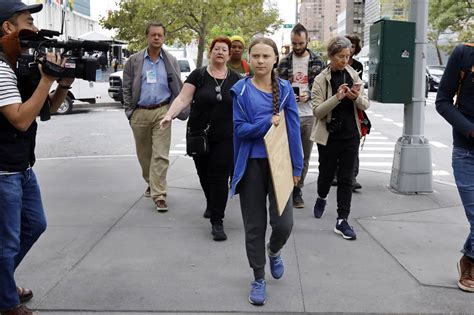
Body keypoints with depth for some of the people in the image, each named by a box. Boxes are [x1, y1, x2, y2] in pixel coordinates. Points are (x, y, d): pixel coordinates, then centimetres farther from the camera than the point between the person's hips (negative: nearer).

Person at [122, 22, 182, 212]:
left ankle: (159, 195, -8)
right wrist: (130, 111, 0)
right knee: (144, 154, 12)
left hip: (162, 111, -1)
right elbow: (127, 88, 7)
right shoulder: (134, 61, 5)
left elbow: (178, 88, 8)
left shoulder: (171, 61, 7)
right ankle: (151, 183, 34)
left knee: (160, 155, -8)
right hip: (140, 113, 2)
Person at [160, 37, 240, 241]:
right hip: (199, 136, 0)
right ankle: (211, 204, 39)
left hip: (225, 138, 0)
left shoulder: (235, 79, 5)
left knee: (220, 176, -6)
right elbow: (183, 98, -8)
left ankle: (217, 221, -2)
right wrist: (169, 115, -23)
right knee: (204, 174, 12)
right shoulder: (198, 75, 0)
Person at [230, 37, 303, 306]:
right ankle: (259, 279, 26)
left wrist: (297, 166, 0)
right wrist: (268, 123, -18)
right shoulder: (241, 90, -2)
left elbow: (294, 128, 2)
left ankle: (274, 251, 29)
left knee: (284, 223, -8)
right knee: (254, 225, 7)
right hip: (251, 164, 0)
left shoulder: (285, 89, 2)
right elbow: (239, 128, -6)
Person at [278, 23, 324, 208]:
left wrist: (308, 94, -13)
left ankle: (297, 190, 19)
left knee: (305, 156, 8)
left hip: (309, 115, 1)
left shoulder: (317, 61, 5)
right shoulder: (284, 62, 5)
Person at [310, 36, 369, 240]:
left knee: (346, 179, 3)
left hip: (350, 135, 3)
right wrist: (337, 97, -26)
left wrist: (357, 97, -16)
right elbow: (317, 110, -13)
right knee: (327, 173, 13)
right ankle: (321, 198, 46)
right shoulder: (321, 79, -8)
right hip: (329, 136, -2)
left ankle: (342, 221, 8)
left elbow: (365, 105, 6)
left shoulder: (353, 75, 3)